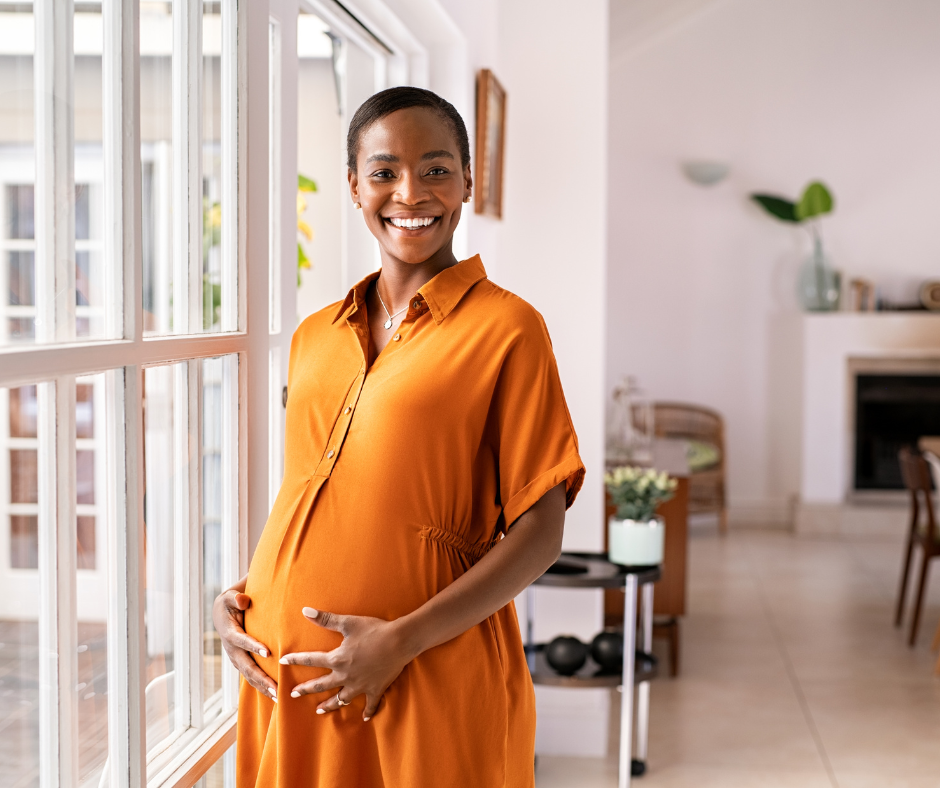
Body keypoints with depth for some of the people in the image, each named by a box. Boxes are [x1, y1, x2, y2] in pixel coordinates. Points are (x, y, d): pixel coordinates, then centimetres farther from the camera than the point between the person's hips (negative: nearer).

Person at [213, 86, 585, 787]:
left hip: (429, 684, -5)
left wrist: (403, 639, -17)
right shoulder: (315, 336, 10)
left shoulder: (506, 327, -6)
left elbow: (540, 532, -10)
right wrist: (242, 595, 2)